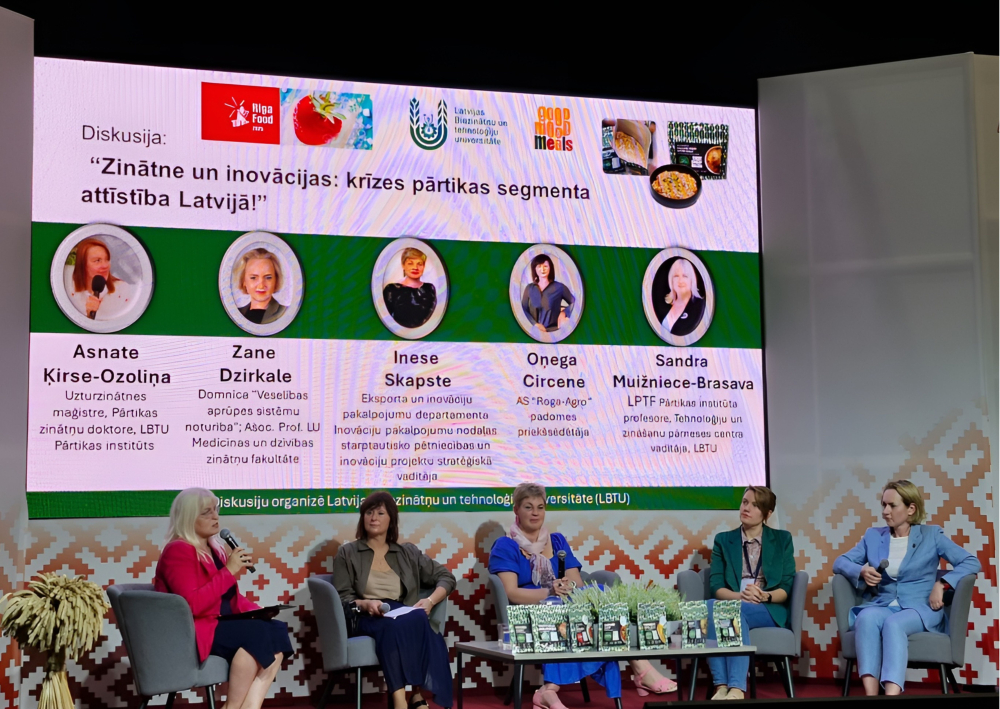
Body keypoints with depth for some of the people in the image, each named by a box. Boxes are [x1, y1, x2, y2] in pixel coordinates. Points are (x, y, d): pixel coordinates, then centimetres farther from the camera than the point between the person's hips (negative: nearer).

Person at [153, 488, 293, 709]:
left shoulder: (215, 548, 15)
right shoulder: (178, 551, -12)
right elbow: (192, 605, -23)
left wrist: (256, 610, -1)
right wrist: (229, 571, -20)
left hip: (220, 625, 8)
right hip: (191, 632, -8)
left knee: (277, 631, -16)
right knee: (257, 632, -29)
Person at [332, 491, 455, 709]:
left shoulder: (408, 552, 21)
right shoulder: (347, 553, 14)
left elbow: (446, 577, 18)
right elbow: (342, 598, 6)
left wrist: (430, 601, -2)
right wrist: (365, 604, -15)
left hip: (405, 618, 2)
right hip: (366, 620, -2)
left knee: (417, 619, -38)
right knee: (395, 626, -40)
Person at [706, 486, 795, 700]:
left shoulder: (782, 539, 14)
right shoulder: (723, 540, 16)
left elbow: (787, 587, 5)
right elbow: (716, 586, 4)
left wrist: (765, 596, -17)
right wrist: (739, 595, -17)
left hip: (770, 609, -1)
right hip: (732, 606, 1)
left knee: (737, 611, -38)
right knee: (708, 606, -36)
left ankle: (737, 689, -47)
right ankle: (721, 687, -43)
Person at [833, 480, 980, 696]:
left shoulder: (932, 535, 8)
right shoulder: (873, 535, 16)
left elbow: (972, 562, 2)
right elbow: (840, 562, 16)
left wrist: (941, 584, -13)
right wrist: (861, 571, -7)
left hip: (920, 608, -2)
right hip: (882, 605, 2)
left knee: (893, 623, -39)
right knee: (866, 617, -36)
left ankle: (891, 695, -56)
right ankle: (870, 695, -48)